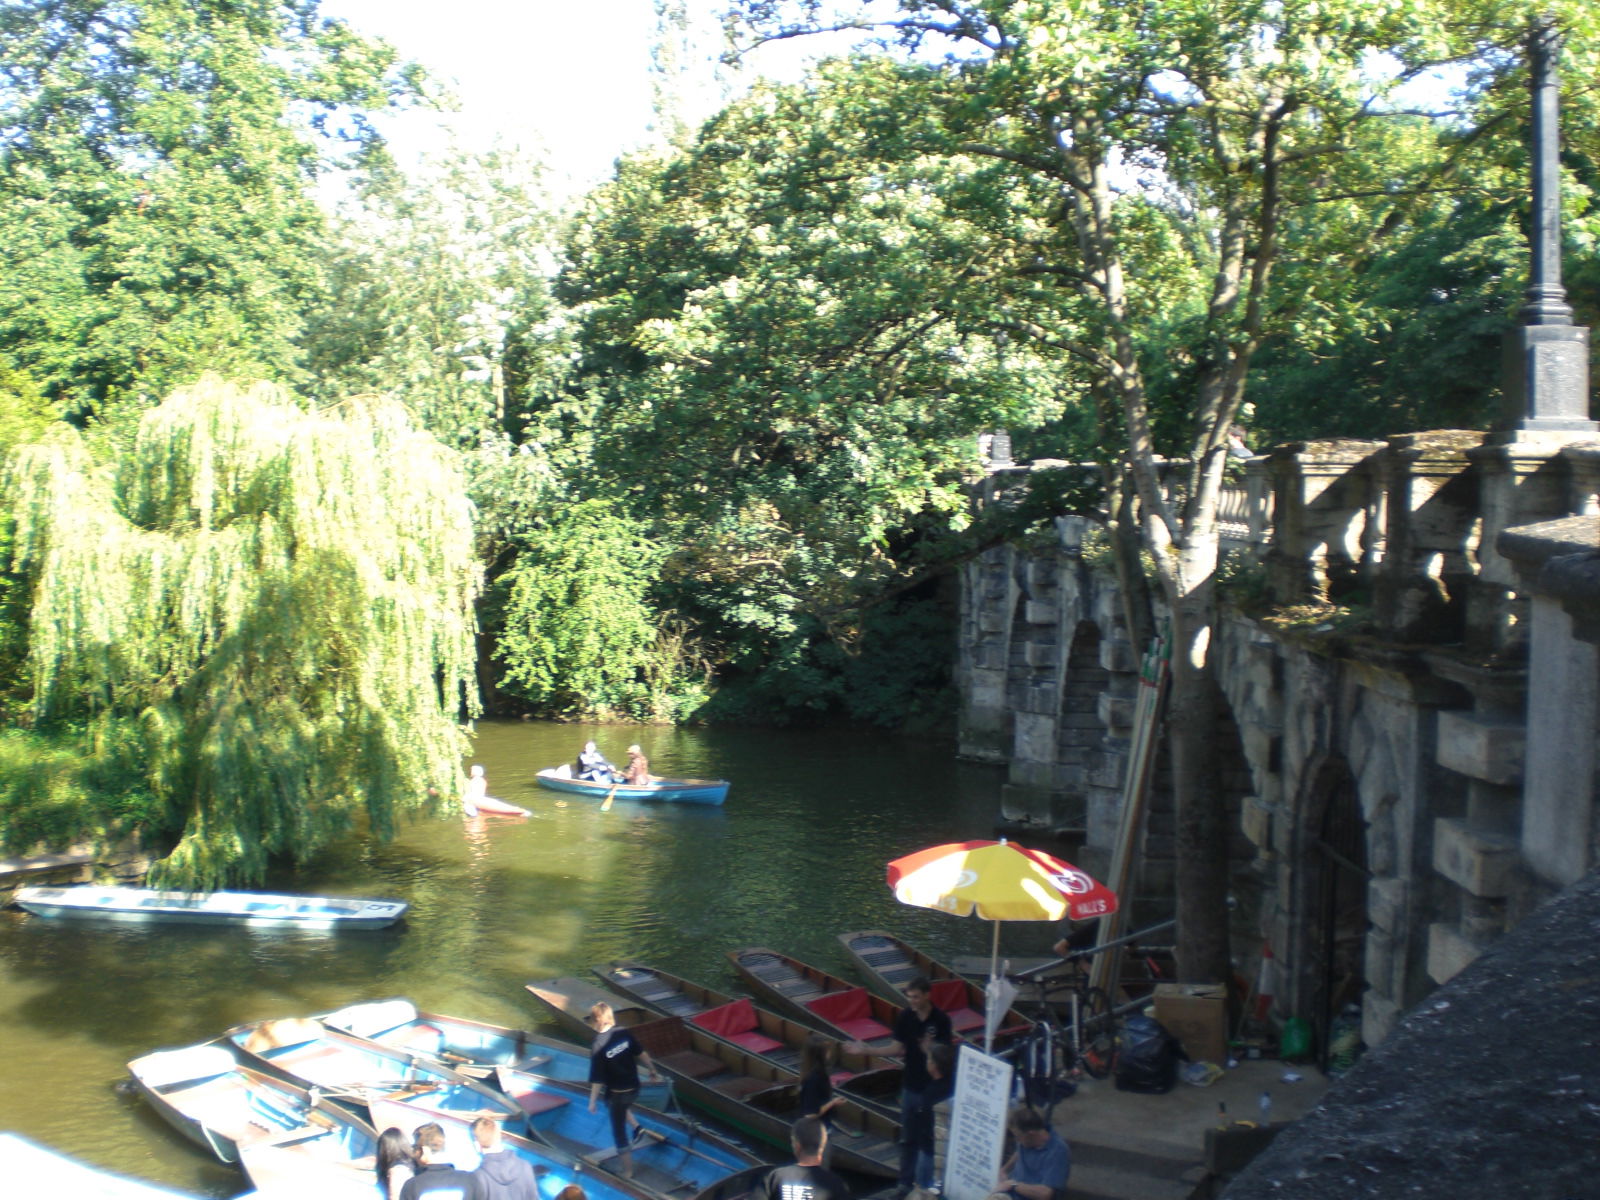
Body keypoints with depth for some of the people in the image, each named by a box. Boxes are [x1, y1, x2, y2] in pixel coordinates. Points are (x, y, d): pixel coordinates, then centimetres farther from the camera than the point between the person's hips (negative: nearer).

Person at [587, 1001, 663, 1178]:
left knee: (619, 1132, 13)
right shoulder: (624, 1034, -10)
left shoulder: (599, 1047, -22)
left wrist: (592, 1101, -5)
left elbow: (598, 1080, -19)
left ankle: (628, 1171, 24)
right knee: (623, 1105, 38)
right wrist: (653, 1072, 15)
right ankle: (637, 1127, 22)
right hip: (634, 1087, 5)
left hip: (616, 1093, -5)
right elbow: (642, 1054, 0)